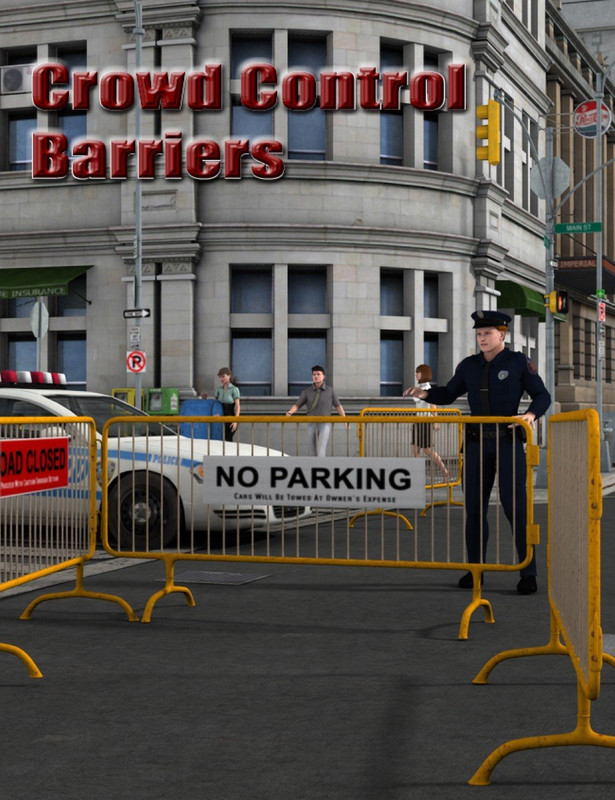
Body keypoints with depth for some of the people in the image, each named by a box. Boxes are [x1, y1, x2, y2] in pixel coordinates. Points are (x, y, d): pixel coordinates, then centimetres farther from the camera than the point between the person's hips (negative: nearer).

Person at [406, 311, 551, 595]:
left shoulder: (518, 362, -3)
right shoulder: (469, 365, 7)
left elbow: (542, 396, -3)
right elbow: (448, 394, 15)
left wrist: (531, 414, -25)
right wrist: (426, 394, -6)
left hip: (509, 443, -4)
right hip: (478, 444, 4)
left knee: (515, 506, -9)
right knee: (474, 506, 5)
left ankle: (528, 573, -2)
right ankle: (475, 569, 17)